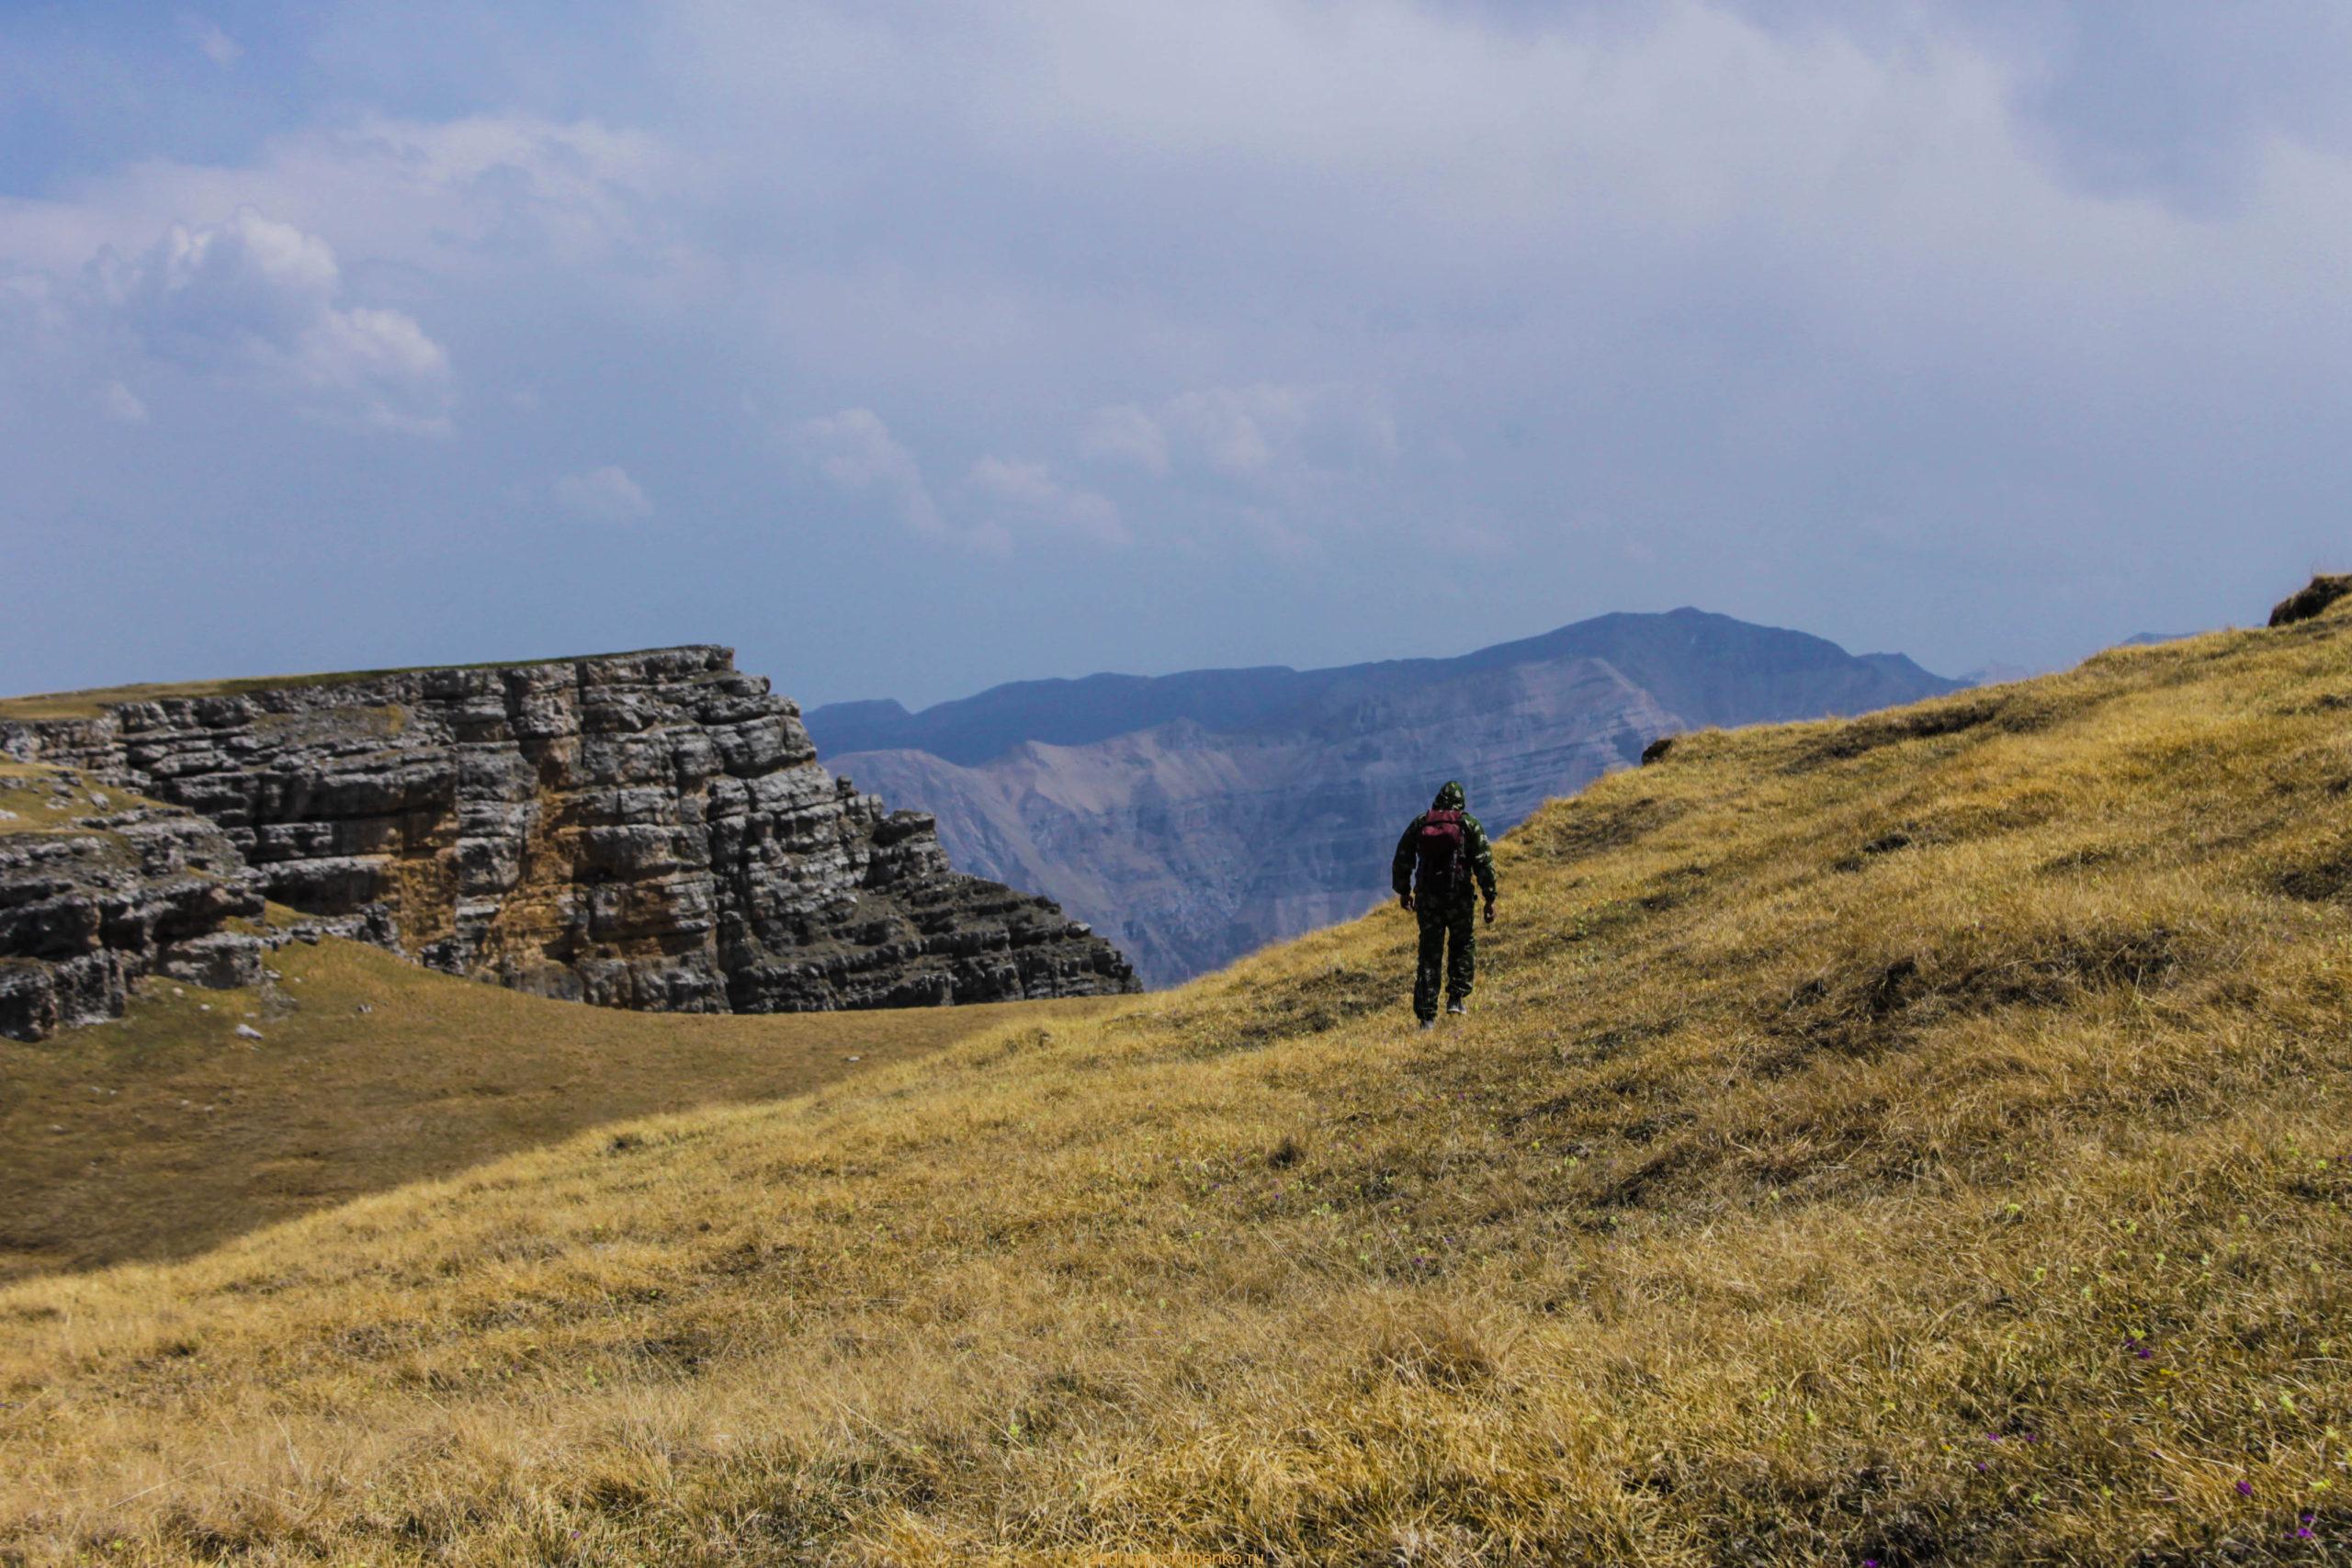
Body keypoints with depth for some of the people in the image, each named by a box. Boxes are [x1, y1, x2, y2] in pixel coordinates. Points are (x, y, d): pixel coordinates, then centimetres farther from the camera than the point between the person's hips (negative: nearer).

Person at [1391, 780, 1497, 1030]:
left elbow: (1402, 860, 10)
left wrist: (1403, 891, 23)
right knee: (1463, 944, 22)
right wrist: (1490, 899, -2)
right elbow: (1484, 862, -6)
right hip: (1459, 896, -2)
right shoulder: (1469, 824, 0)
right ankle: (1457, 997, 11)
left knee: (1430, 953, 7)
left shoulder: (1419, 823, 6)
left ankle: (1427, 1016, 3)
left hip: (1427, 897, 2)